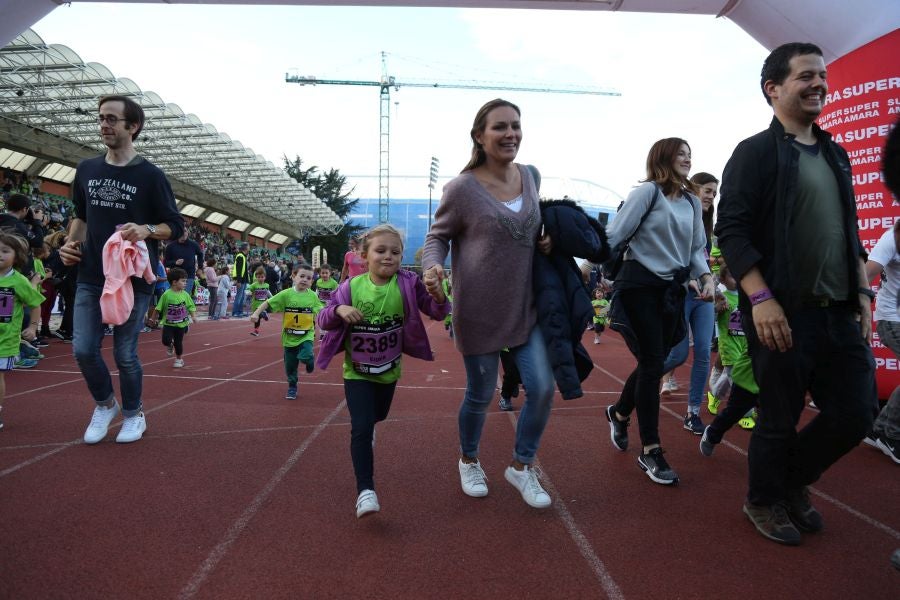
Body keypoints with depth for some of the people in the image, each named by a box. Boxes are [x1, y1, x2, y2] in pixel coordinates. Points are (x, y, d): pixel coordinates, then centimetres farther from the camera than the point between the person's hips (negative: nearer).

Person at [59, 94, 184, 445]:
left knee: (125, 354, 3)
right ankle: (105, 405, 29)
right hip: (91, 277, 4)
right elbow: (81, 215, 22)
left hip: (133, 279, -4)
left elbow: (176, 227, -4)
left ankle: (133, 414, 26)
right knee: (83, 350, 2)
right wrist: (71, 242, 4)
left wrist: (146, 230, -23)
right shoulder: (87, 169, 8)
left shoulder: (150, 175, -7)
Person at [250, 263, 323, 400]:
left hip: (306, 335, 0)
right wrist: (256, 313, -19)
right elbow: (268, 303, -8)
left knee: (305, 356, -25)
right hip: (289, 336, 1)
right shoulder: (286, 294, -10)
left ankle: (309, 361, 13)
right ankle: (292, 388, 34)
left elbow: (320, 311, 8)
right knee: (290, 365, 11)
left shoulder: (313, 296, -4)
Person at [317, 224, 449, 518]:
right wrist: (339, 310, -29)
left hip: (389, 370, 2)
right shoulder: (351, 287, -13)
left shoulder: (407, 284, -15)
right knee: (362, 428, -12)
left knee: (377, 416, 26)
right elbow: (323, 320, -7)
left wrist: (438, 295, -39)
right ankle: (365, 490, -2)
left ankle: (364, 428, 63)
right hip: (357, 372, -2)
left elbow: (436, 312, -17)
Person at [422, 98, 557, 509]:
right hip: (479, 309, -5)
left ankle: (521, 467, 24)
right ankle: (469, 461, 38)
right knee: (480, 395, 9)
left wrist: (545, 240, 1)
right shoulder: (462, 188, -14)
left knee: (542, 387, 1)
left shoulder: (529, 175, 4)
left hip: (526, 307, 5)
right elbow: (437, 236, -4)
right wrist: (432, 268, -24)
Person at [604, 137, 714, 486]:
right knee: (652, 363, -7)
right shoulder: (648, 191, -7)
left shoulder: (692, 202, 13)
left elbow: (697, 248, 15)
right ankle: (650, 451, 3)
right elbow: (615, 234, -12)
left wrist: (706, 277, -2)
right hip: (640, 285, -7)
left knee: (654, 362, 12)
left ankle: (620, 413, 39)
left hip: (673, 289, 7)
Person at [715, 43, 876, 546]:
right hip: (783, 314, -7)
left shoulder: (835, 155, 17)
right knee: (780, 420, 5)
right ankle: (765, 501, 28)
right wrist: (761, 298, -21)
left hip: (840, 314, 7)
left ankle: (794, 481, 33)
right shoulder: (755, 152, -4)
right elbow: (731, 230, -13)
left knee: (857, 414, 9)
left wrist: (863, 293, 12)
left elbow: (851, 233, 21)